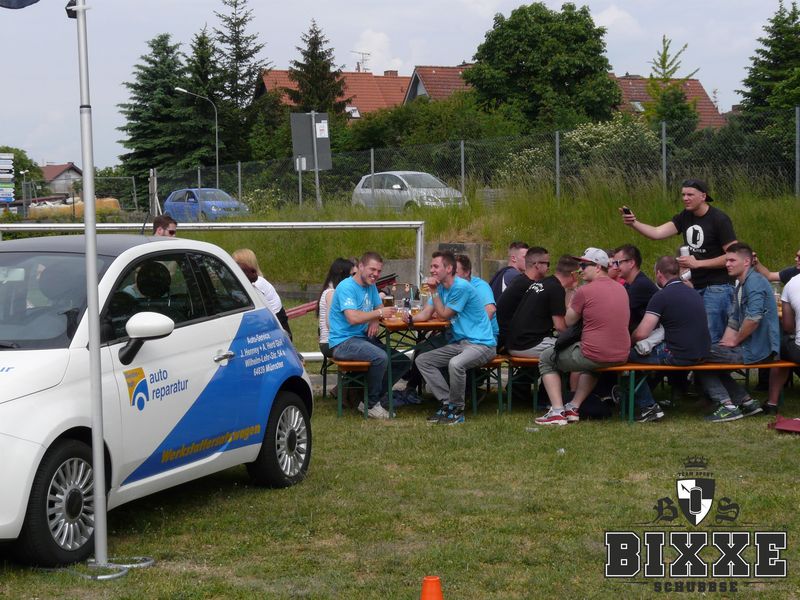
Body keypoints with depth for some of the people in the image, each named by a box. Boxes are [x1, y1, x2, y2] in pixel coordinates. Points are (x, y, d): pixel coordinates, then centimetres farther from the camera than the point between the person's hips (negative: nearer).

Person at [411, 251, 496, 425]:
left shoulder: (461, 287, -17)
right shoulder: (441, 287, 12)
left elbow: (444, 314, -10)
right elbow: (425, 314, 9)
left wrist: (434, 292, -6)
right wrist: (411, 318, -11)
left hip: (481, 343, -10)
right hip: (459, 343, 10)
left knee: (455, 363, -37)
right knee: (422, 360, 2)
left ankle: (457, 410, -17)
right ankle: (447, 403, -3)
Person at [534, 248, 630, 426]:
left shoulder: (585, 291, -12)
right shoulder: (621, 289, 9)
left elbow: (568, 322, 0)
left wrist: (571, 304, 17)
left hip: (595, 355, -7)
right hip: (621, 356, 7)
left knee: (546, 359, 15)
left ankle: (557, 411, 6)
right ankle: (573, 408, 32)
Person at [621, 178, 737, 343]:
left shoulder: (719, 220, -12)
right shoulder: (686, 217, 7)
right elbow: (657, 233, -3)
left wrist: (697, 263, -18)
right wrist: (634, 223, -21)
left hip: (717, 288, -7)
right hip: (695, 286, 7)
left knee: (712, 340, -8)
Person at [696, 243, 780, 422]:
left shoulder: (755, 282, -16)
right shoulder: (741, 285, 17)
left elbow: (753, 318, -27)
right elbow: (733, 321, 17)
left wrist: (735, 341, -15)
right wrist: (723, 345, 4)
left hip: (756, 350, -10)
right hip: (752, 348, 10)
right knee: (713, 359, 21)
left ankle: (727, 406, -7)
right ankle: (746, 401, 15)